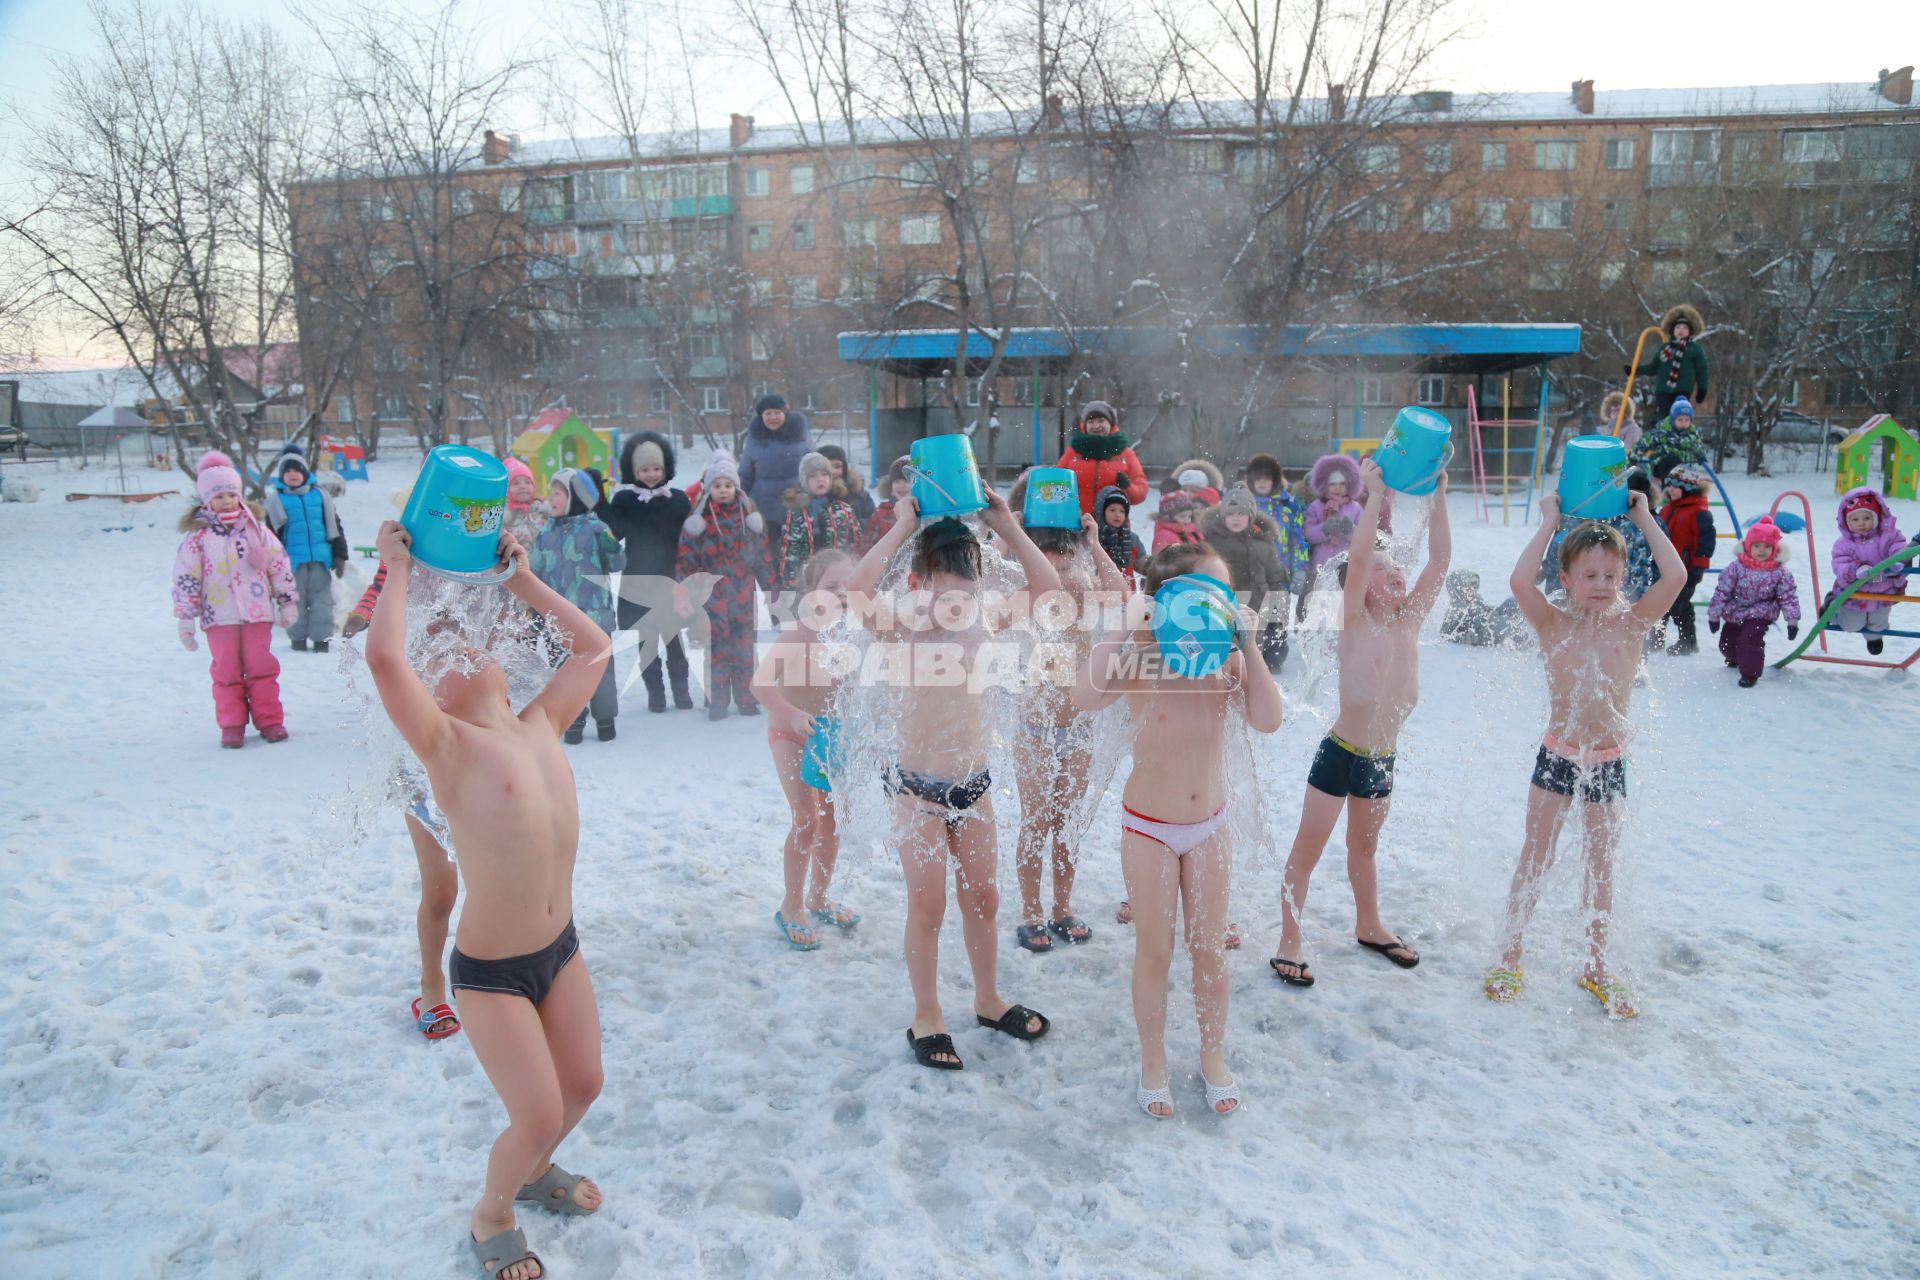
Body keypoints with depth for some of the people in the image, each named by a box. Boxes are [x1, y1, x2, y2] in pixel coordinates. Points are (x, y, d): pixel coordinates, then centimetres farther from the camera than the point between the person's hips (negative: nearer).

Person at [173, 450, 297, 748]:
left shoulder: (256, 528, 4)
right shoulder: (197, 535, -3)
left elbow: (279, 564, 8)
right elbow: (185, 577, -3)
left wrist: (288, 601, 7)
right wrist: (186, 618, -5)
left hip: (257, 612, 1)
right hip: (219, 615, -1)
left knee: (261, 666, 5)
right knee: (227, 669, 4)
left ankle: (269, 720, 12)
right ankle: (232, 726, 12)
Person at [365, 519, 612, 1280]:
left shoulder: (541, 726, 2)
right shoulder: (447, 746, -15)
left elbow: (595, 646, 13)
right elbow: (384, 658, -30)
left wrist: (521, 580, 12)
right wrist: (399, 570, -16)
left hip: (561, 946, 6)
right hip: (490, 970, -6)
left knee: (583, 1084, 18)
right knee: (538, 1117, -2)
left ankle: (532, 1171, 49)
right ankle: (491, 1219, 30)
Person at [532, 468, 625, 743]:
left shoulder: (595, 529, -8)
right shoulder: (547, 533, 7)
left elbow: (617, 565, -9)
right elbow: (536, 573, 14)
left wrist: (611, 546, -28)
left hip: (594, 615, -4)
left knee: (600, 669, 6)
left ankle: (605, 718, 20)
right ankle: (574, 721, 24)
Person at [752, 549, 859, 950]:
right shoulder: (798, 633, -24)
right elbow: (761, 682, -30)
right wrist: (793, 715, -40)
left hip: (831, 734, 6)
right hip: (791, 734, -5)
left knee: (832, 819, 12)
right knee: (806, 820, -8)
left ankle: (819, 897, 32)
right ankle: (792, 906, 10)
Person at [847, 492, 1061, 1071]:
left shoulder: (984, 624, -2)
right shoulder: (904, 631, -14)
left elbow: (1048, 587, -8)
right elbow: (856, 591, -33)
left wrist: (1007, 527, -14)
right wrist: (902, 528, -28)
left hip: (974, 785, 4)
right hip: (918, 789, -4)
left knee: (984, 898, 15)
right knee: (928, 905, 4)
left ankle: (988, 1000, 35)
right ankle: (926, 1018, 22)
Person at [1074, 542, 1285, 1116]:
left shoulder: (1226, 661, -8)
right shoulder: (1139, 661, -19)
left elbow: (1268, 720, -21)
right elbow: (1086, 697, -38)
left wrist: (1246, 646, -23)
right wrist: (1135, 634, -34)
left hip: (1210, 825, 3)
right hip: (1148, 829, -3)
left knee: (1210, 949, 15)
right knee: (1154, 951, 11)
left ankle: (1213, 1057, 35)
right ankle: (1153, 1063, 31)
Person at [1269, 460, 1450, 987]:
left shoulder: (1409, 622, 0)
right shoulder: (1355, 624, -13)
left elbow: (1440, 559, -5)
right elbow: (1358, 557, -27)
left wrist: (1439, 496, -10)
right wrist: (1374, 494, -26)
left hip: (1383, 759, 6)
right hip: (1341, 753, -5)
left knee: (1364, 845, 24)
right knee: (1308, 849, 2)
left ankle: (1369, 926, 40)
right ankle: (1289, 942, 10)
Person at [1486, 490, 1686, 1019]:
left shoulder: (1631, 624, -5)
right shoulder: (1553, 624, -9)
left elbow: (1675, 576, -18)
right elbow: (1519, 581, -27)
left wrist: (1643, 518, -9)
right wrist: (1549, 521, -17)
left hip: (1609, 763, 2)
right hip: (1557, 757, -1)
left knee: (1601, 865, 13)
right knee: (1535, 859, 9)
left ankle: (1597, 966, 28)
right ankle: (1510, 956, 21)